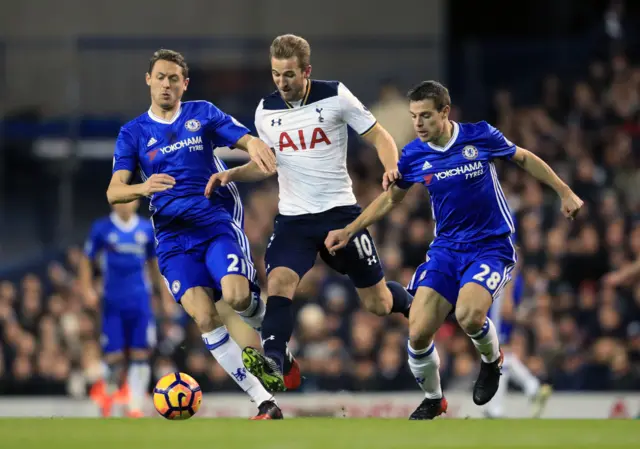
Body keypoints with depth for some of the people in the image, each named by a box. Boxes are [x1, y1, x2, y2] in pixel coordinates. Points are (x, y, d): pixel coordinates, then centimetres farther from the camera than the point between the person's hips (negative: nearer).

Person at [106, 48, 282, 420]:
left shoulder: (203, 114, 7)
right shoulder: (133, 134, 8)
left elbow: (248, 140, 0)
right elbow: (114, 191, 0)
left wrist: (255, 146, -26)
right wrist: (142, 188, -23)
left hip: (219, 221, -1)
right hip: (173, 236, 1)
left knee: (237, 296, -27)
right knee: (204, 317, -17)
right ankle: (265, 402, -11)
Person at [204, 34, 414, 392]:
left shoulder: (335, 96, -8)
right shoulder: (266, 111, 3)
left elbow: (379, 136, -3)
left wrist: (391, 168, -22)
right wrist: (232, 174, 2)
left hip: (340, 212, -2)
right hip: (293, 218, 2)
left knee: (378, 304, 7)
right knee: (279, 281, -26)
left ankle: (411, 305, 42)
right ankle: (275, 365, -37)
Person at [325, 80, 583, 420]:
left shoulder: (481, 136, -12)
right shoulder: (413, 156, -3)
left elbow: (524, 159, 6)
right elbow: (390, 198, 15)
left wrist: (564, 192, 8)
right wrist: (349, 231, 8)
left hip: (491, 247, -4)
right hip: (446, 249, 4)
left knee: (468, 315, -31)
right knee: (417, 334, -11)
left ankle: (491, 359, 5)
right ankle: (432, 400, 18)